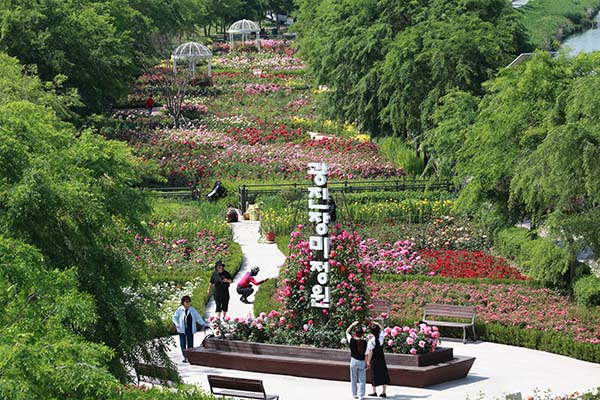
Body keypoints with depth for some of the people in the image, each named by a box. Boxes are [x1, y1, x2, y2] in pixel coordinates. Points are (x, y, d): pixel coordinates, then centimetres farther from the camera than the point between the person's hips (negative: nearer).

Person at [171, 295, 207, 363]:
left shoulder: (192, 310, 8)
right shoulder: (180, 310, -1)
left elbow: (198, 317, 11)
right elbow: (174, 317, 4)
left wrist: (203, 324, 5)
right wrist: (177, 324, -11)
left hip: (190, 329, 3)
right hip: (182, 329, -3)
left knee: (190, 343, 3)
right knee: (183, 344, -3)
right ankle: (184, 357, 4)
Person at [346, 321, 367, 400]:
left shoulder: (352, 341, -11)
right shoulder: (364, 342, -8)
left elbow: (347, 332, 6)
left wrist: (353, 325, 11)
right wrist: (367, 363, 5)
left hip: (354, 361, 0)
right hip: (362, 362, 0)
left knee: (353, 379, 13)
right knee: (362, 380, 5)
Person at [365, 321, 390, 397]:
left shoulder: (371, 341, -17)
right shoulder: (381, 337, -8)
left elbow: (370, 353, -14)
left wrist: (368, 361, -3)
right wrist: (375, 323, 16)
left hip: (374, 360, -3)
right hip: (382, 359, 3)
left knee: (375, 375, 8)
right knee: (383, 375, 8)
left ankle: (374, 391, 18)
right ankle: (383, 392, 9)